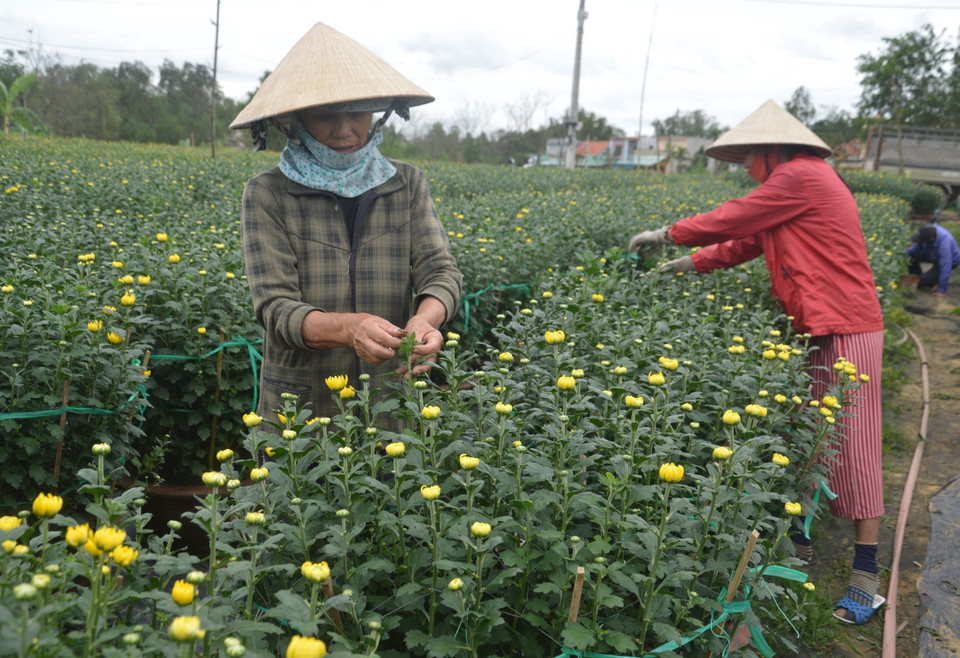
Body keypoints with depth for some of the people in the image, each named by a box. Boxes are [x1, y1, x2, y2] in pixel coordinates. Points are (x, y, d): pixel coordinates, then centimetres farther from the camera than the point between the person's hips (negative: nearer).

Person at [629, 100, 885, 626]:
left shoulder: (799, 176, -13)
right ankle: (797, 541, 26)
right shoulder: (800, 181, 18)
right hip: (813, 329, 10)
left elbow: (732, 219, -10)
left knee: (851, 444, -5)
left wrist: (665, 235, 3)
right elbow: (748, 241, 22)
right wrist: (689, 264, 20)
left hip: (846, 331, -10)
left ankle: (866, 576, 2)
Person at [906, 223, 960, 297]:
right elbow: (918, 245, -3)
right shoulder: (928, 230, -24)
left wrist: (942, 290, -35)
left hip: (950, 260, -7)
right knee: (911, 256, -13)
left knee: (925, 279, -24)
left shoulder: (944, 242, -43)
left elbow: (945, 266, -39)